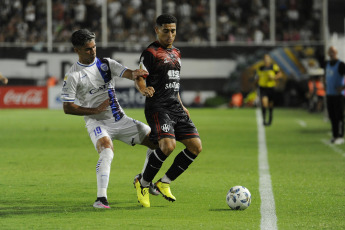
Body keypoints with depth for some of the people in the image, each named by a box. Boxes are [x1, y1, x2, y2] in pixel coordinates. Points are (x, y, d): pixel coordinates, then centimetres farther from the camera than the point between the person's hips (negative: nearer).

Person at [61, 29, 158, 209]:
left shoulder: (107, 64, 7)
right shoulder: (73, 76, -6)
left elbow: (128, 73, -7)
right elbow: (67, 108, -8)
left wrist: (135, 74, -32)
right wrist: (95, 110, -15)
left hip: (120, 119, 6)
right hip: (97, 122, -6)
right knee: (107, 150, -34)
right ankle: (101, 198, -37)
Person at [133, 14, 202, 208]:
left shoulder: (176, 53, 20)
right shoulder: (151, 52, -4)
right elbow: (139, 79, -9)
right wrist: (144, 89, -31)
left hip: (175, 107, 8)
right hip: (158, 107, -8)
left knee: (196, 146, -4)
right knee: (168, 145, -26)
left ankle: (165, 182, 9)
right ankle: (143, 182, -5)